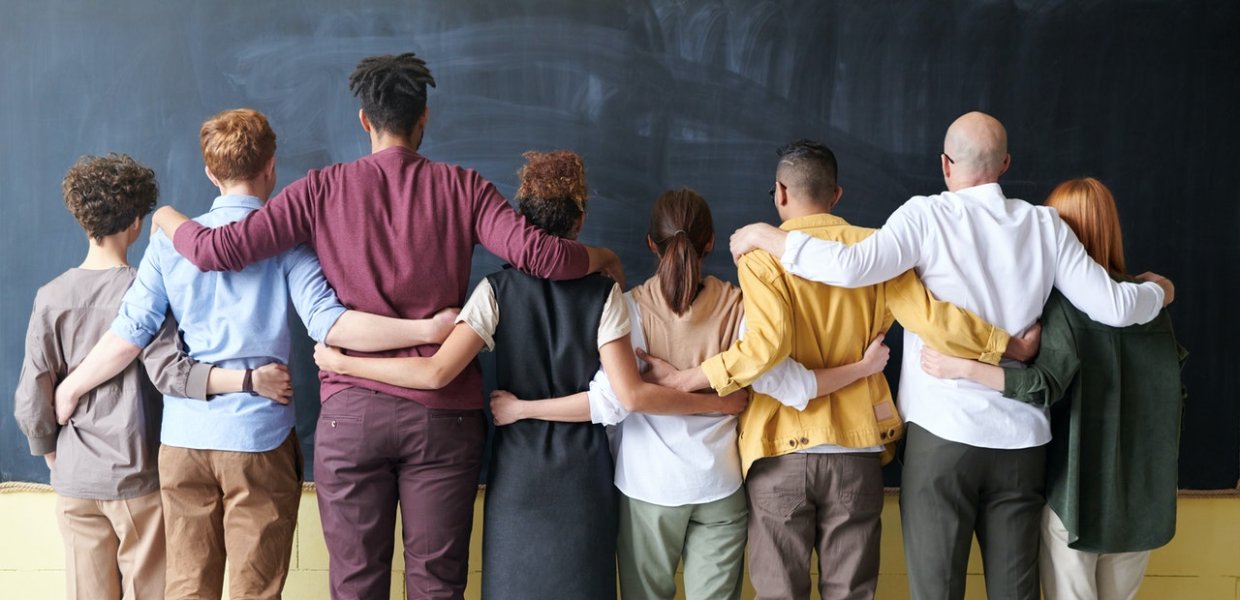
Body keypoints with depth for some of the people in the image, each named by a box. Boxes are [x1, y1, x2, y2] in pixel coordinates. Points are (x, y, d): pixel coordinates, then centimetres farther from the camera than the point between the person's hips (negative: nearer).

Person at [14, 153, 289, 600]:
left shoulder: (51, 297, -1)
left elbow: (32, 400, 0)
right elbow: (169, 371, -23)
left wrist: (53, 457, 15)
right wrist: (249, 380, -29)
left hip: (75, 481, 3)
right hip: (136, 478, -3)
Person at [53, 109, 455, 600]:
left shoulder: (171, 240, 4)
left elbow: (129, 334, 2)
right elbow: (327, 323, -18)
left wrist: (70, 388, 18)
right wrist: (428, 329, -21)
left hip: (183, 436, 3)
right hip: (259, 435, -3)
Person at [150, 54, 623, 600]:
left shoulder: (322, 189, 2)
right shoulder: (462, 187, 1)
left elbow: (218, 250, -1)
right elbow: (535, 253, -11)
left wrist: (169, 221, 20)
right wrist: (602, 258, 8)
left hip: (352, 411, 0)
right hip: (444, 412, 0)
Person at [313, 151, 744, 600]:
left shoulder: (497, 291, -7)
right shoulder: (603, 293, -7)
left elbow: (436, 373, -17)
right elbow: (631, 393, -14)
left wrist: (340, 362, -7)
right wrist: (719, 402, -4)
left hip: (518, 467, 0)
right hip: (582, 469, 0)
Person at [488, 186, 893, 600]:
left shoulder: (632, 308, -12)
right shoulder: (735, 307, -8)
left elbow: (611, 401, -19)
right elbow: (789, 386, -10)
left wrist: (521, 409, -11)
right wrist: (864, 366, 4)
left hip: (648, 487, -1)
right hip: (720, 487, 1)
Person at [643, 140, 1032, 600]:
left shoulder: (761, 254, -7)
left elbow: (765, 345, -22)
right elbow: (933, 320, -7)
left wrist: (683, 380, -15)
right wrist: (1008, 345, 3)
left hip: (782, 449, -2)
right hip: (856, 449, 3)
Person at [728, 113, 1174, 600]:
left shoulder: (927, 216, -7)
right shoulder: (1045, 224, 4)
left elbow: (851, 267, -22)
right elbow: (1113, 308, 4)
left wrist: (764, 236, -9)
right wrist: (1158, 292, 26)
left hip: (944, 432, -4)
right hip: (1022, 437, 4)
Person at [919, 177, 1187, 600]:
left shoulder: (1062, 304, -13)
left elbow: (1045, 385, -26)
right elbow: (1172, 396, 8)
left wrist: (962, 367, -29)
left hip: (1077, 487, -5)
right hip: (1143, 490, 6)